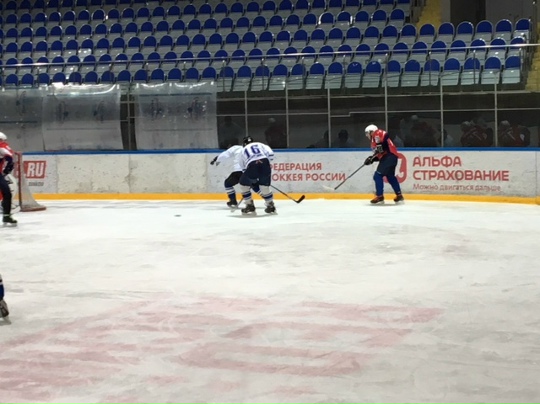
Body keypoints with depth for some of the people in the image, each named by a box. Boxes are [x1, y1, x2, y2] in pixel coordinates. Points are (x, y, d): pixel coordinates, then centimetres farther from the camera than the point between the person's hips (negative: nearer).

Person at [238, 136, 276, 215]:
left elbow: (244, 167, 33)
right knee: (264, 187, 20)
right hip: (265, 163, 1)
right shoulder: (260, 144, 30)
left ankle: (250, 206, 20)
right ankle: (271, 206, 23)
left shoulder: (243, 150, 33)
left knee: (244, 184, 21)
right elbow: (270, 153, 10)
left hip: (252, 166, -1)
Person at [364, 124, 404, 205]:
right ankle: (399, 195, 30)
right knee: (390, 176, 23)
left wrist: (380, 145, -27)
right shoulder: (374, 141, 27)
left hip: (389, 156, -11)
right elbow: (379, 155, 24)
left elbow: (385, 136, -24)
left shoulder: (377, 133, -1)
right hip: (386, 157, 11)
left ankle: (380, 196, -10)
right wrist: (371, 159, 13)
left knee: (377, 176, -10)